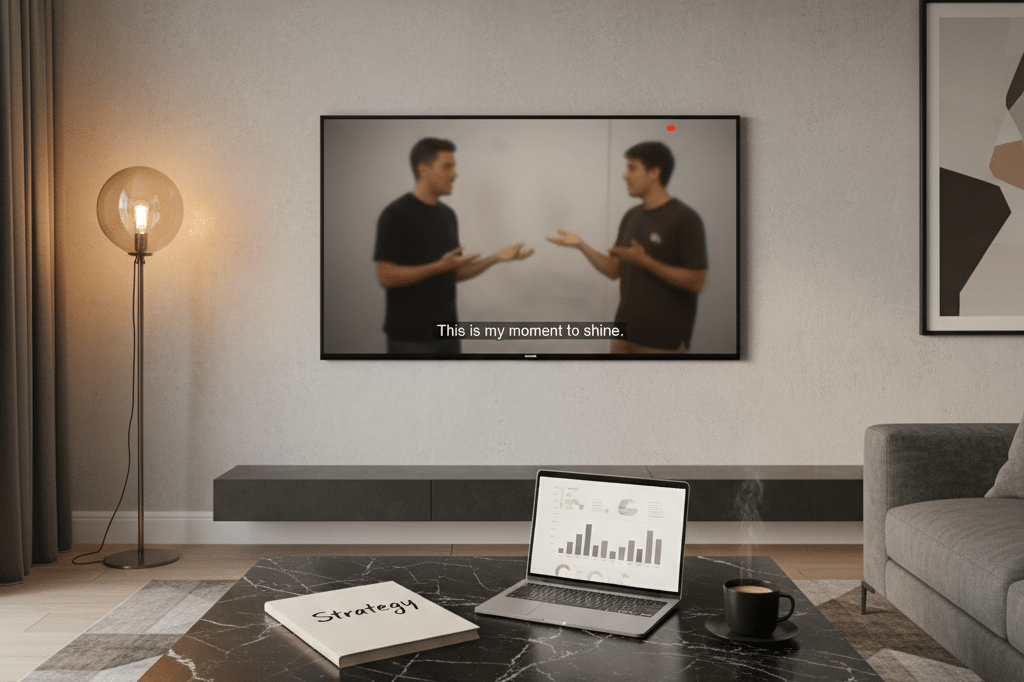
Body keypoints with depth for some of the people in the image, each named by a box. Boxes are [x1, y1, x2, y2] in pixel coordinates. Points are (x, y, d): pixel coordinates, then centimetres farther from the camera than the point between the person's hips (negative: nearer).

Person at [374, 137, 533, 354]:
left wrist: (496, 257, 2)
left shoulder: (447, 214, 11)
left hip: (447, 331, 8)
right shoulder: (396, 215, -12)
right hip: (411, 336, -7)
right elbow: (386, 276, -17)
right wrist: (439, 266, -23)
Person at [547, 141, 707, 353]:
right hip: (626, 331, 7)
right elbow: (614, 270, 12)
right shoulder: (631, 217, 10)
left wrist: (645, 261, -22)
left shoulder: (685, 219, -13)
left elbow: (696, 282, -17)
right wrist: (581, 245, 0)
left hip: (665, 339, -7)